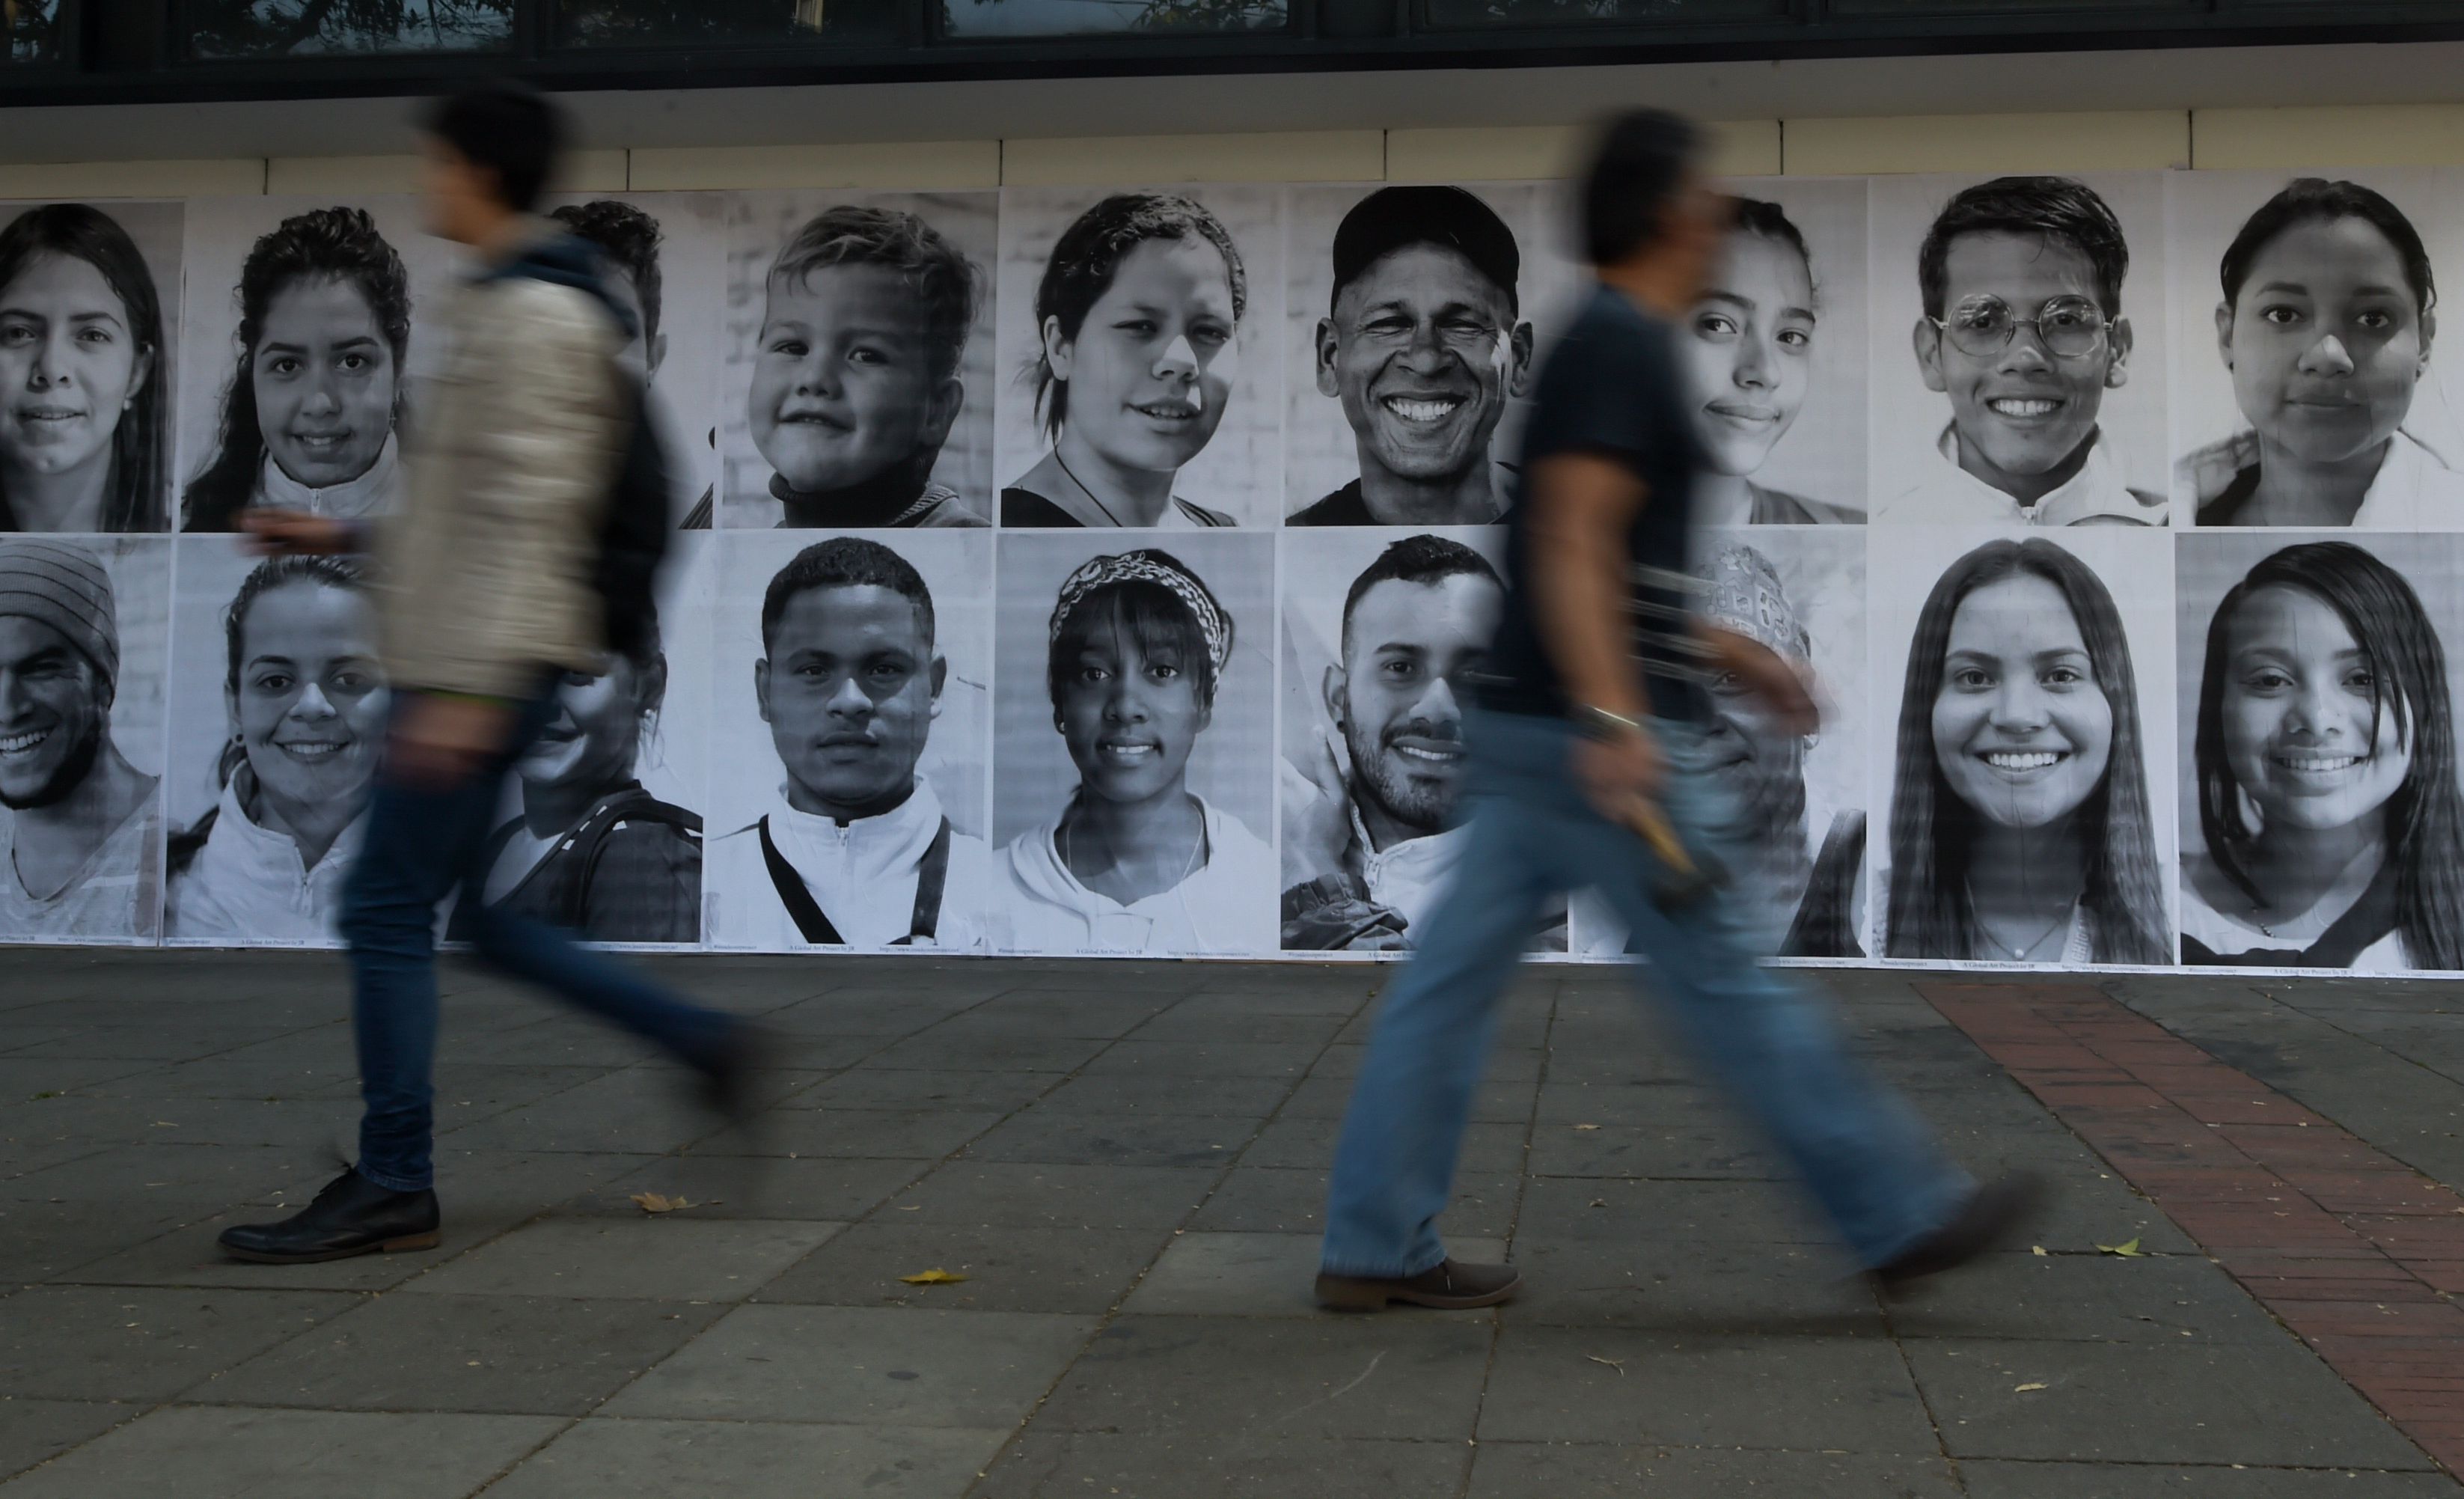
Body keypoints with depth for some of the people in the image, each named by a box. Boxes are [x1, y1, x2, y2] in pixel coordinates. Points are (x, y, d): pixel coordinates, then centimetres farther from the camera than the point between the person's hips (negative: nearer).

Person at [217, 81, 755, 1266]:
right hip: (460, 664, 10)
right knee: (469, 913, 14)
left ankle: (393, 1187, 6)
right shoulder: (504, 309, 18)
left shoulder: (537, 317, -14)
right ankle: (704, 1043, 18)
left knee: (387, 908, -4)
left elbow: (527, 519, -21)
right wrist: (342, 536, 19)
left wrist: (469, 690, -24)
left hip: (484, 669, -10)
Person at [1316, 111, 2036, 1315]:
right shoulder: (1622, 347, -11)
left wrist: (1724, 651, 27)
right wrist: (1615, 720, -28)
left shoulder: (1609, 344, 19)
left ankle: (1374, 1249, 13)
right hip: (1595, 732, -10)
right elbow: (1571, 548, -21)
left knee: (1451, 982, 7)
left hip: (1535, 729, 10)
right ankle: (1902, 1214, 11)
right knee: (1723, 983, -1)